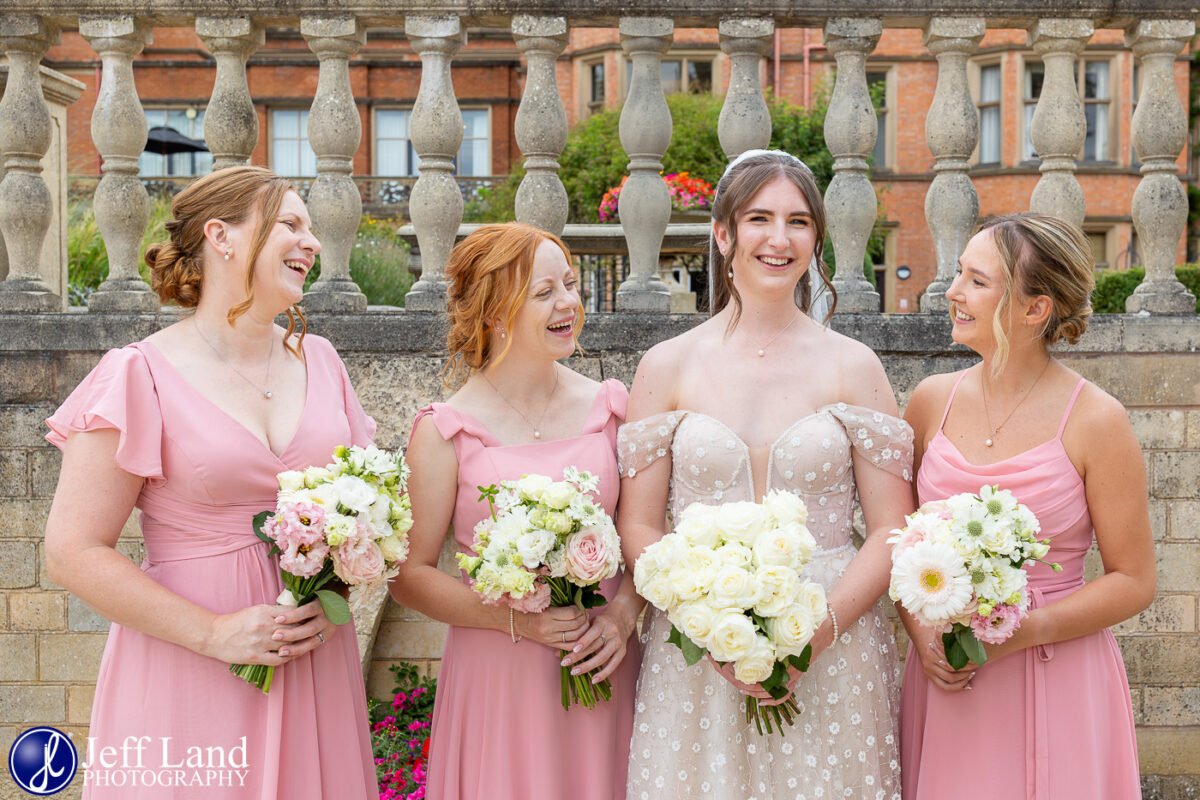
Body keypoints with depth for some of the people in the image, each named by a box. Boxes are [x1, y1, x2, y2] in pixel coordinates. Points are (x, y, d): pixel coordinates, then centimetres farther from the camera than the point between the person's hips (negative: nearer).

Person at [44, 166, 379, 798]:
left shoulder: (318, 361, 6)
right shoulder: (143, 375, -9)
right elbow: (73, 552, -11)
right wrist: (216, 634, -16)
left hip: (311, 654, 5)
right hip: (189, 669, -4)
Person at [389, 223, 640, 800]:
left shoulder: (608, 407, 2)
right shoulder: (445, 432, -8)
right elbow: (410, 577, -5)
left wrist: (623, 613, -8)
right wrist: (515, 618, -16)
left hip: (602, 669, 3)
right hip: (498, 678, -3)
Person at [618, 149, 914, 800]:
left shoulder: (853, 367, 1)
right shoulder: (667, 367, 2)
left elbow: (891, 531, -1)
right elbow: (638, 528, 0)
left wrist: (814, 633, -14)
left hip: (832, 659, 0)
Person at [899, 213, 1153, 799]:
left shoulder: (1095, 421, -10)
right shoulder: (933, 400, 0)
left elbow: (1133, 581, -6)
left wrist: (1019, 632, -17)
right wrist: (920, 629, -7)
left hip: (1057, 682, -3)